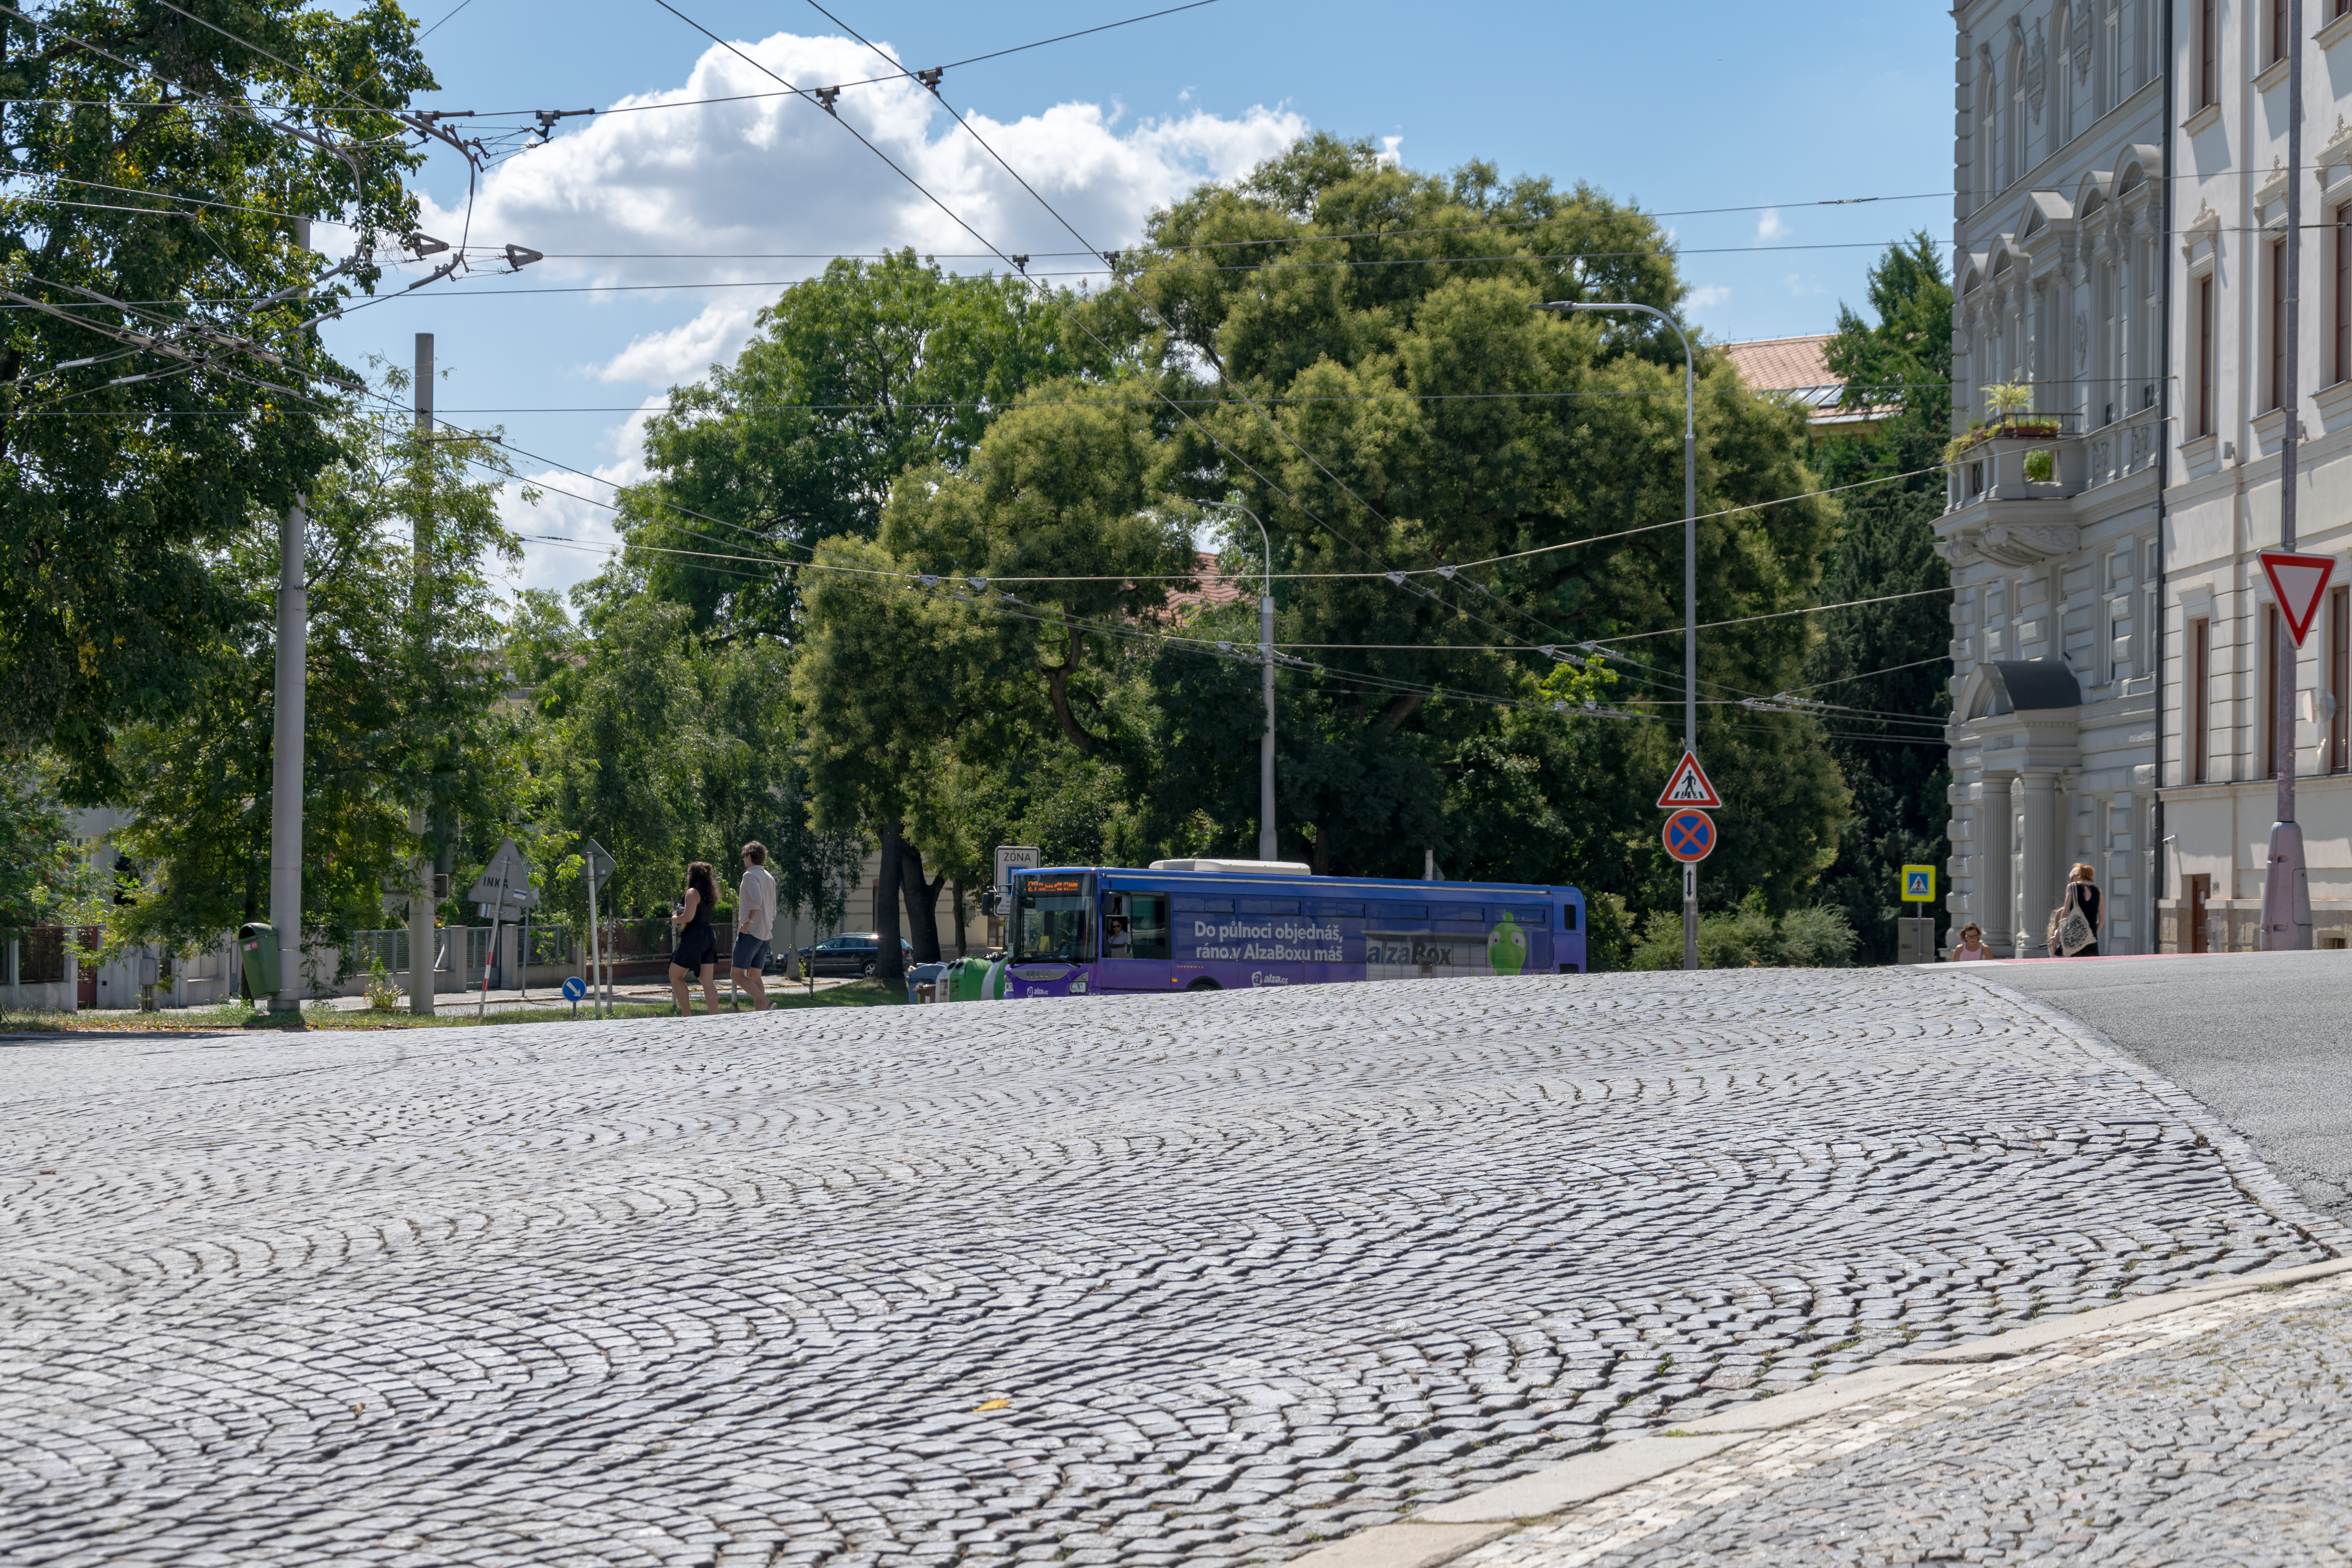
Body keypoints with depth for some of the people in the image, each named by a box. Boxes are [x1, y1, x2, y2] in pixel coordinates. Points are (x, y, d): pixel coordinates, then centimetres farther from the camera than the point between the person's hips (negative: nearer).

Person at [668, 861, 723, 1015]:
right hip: (709, 936, 8)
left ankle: (688, 1015, -2)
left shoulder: (693, 892, -12)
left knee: (675, 976, 4)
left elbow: (689, 917, -22)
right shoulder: (709, 893, 14)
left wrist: (675, 919, -5)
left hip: (693, 937, -8)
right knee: (708, 981, 4)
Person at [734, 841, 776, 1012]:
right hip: (765, 934, 8)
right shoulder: (770, 878, 18)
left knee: (738, 974, -8)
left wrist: (749, 921, -22)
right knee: (755, 976, 9)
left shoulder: (750, 875, -9)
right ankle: (760, 1012, 2)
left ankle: (764, 1004, -23)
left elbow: (757, 899, -27)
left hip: (750, 933, -8)